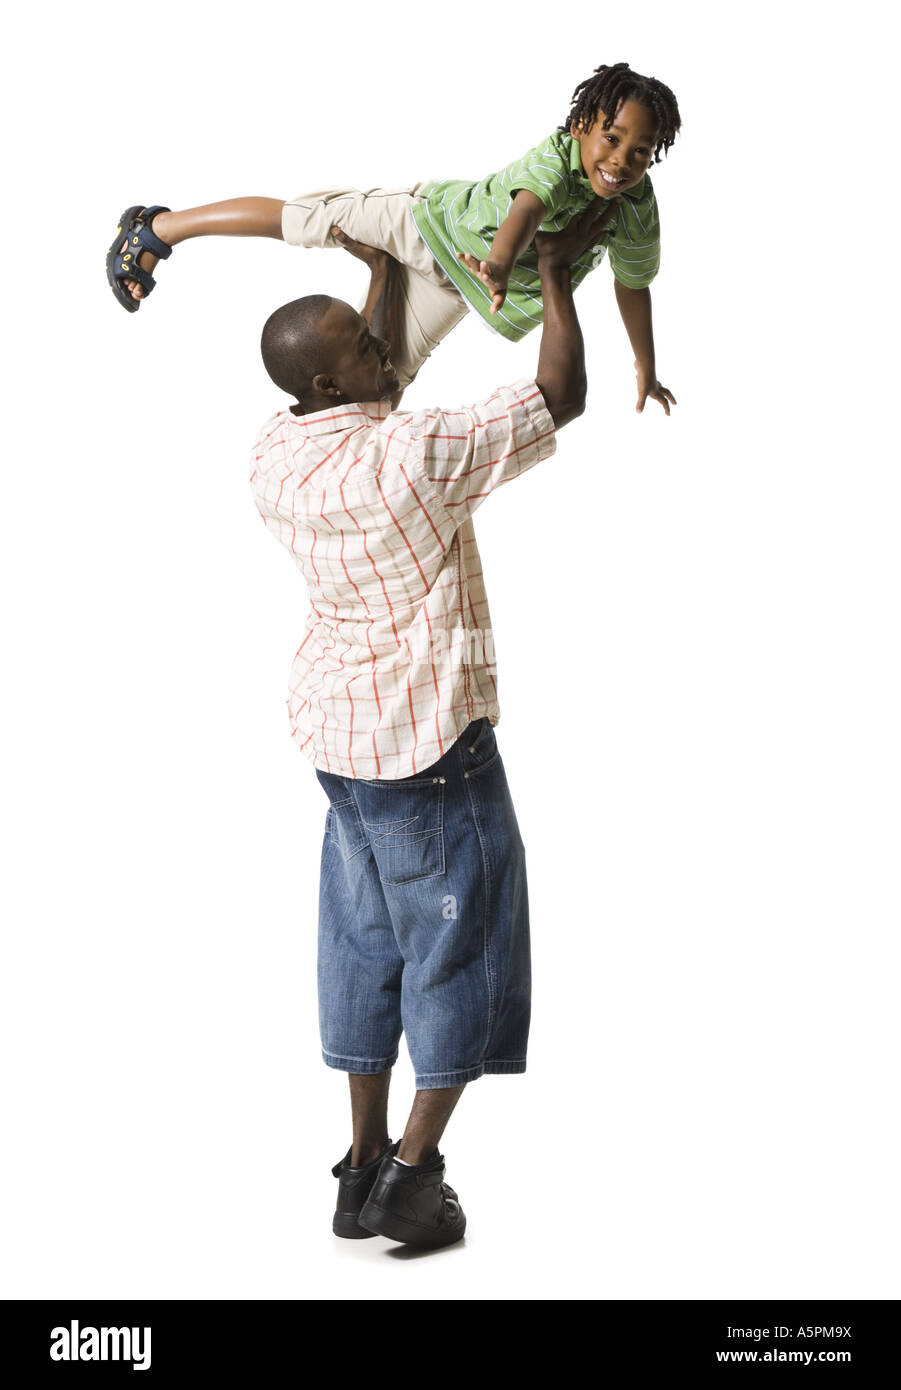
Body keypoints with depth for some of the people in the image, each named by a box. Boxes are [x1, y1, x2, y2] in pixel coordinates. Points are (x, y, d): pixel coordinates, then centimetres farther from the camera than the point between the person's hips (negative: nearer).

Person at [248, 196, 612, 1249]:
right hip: (430, 737, -8)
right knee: (456, 946, 6)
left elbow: (377, 388, 20)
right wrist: (555, 271, -5)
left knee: (366, 942, 15)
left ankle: (364, 1165, 22)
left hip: (337, 727, 8)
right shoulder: (415, 456, -23)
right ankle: (411, 1177, 11)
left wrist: (382, 273, 26)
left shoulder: (275, 453, -1)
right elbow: (562, 396, -15)